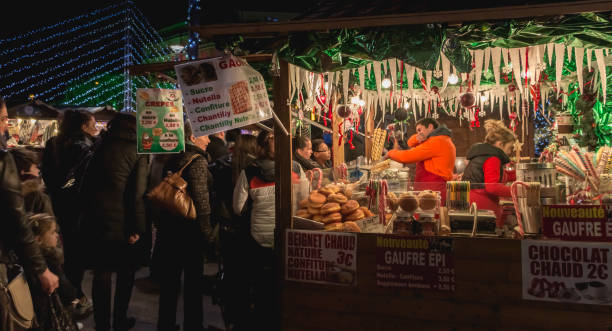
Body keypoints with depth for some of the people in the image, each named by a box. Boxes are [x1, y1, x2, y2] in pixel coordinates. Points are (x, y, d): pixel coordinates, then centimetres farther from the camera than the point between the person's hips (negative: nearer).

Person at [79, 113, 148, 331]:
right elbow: (138, 193, -15)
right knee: (125, 273, 15)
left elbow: (86, 184, 7)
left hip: (94, 222, 3)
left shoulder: (101, 148, 4)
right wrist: (138, 228, -12)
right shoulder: (137, 152, -8)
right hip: (121, 223, -3)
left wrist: (87, 212, 13)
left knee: (101, 273, 13)